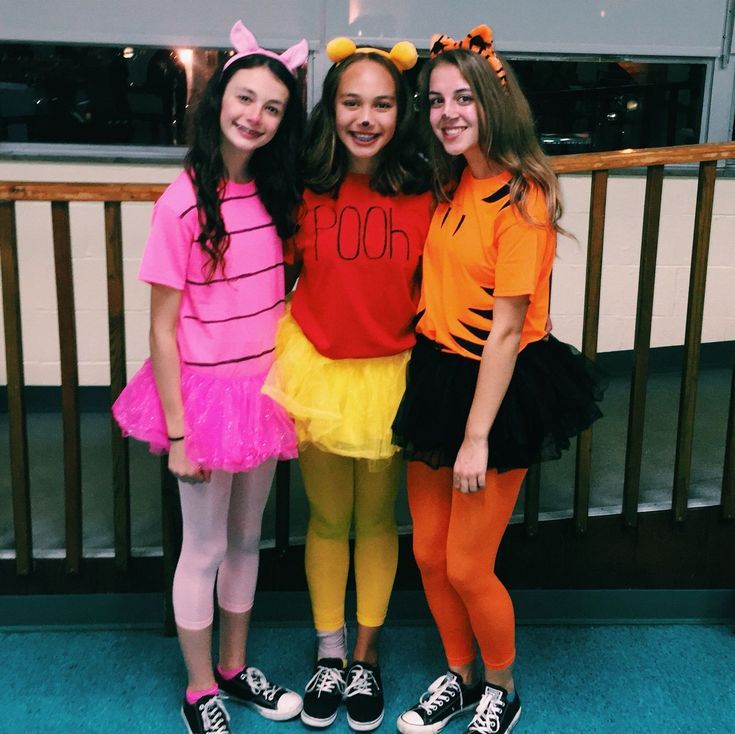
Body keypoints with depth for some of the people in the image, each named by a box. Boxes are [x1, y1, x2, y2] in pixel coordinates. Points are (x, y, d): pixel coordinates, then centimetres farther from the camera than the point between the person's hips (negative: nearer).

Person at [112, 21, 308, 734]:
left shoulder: (276, 193, 2)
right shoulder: (183, 203, -16)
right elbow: (162, 327, -14)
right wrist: (177, 433, -14)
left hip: (264, 386, 6)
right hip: (205, 390, -6)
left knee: (246, 539, 18)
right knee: (205, 549, 9)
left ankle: (234, 668, 37)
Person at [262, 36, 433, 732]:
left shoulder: (422, 193, -9)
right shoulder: (305, 189, -8)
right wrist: (277, 371, -1)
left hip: (391, 377, 0)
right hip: (317, 370, 0)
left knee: (376, 519, 15)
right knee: (328, 520, 13)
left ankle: (365, 656, 34)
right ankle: (328, 656, 33)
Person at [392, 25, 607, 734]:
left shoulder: (520, 197, -17)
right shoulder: (452, 184, 7)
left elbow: (507, 328, -18)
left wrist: (477, 437, -17)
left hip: (500, 389, -7)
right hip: (438, 374, 7)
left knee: (467, 566, 3)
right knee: (429, 553, 14)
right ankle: (460, 677, 38)